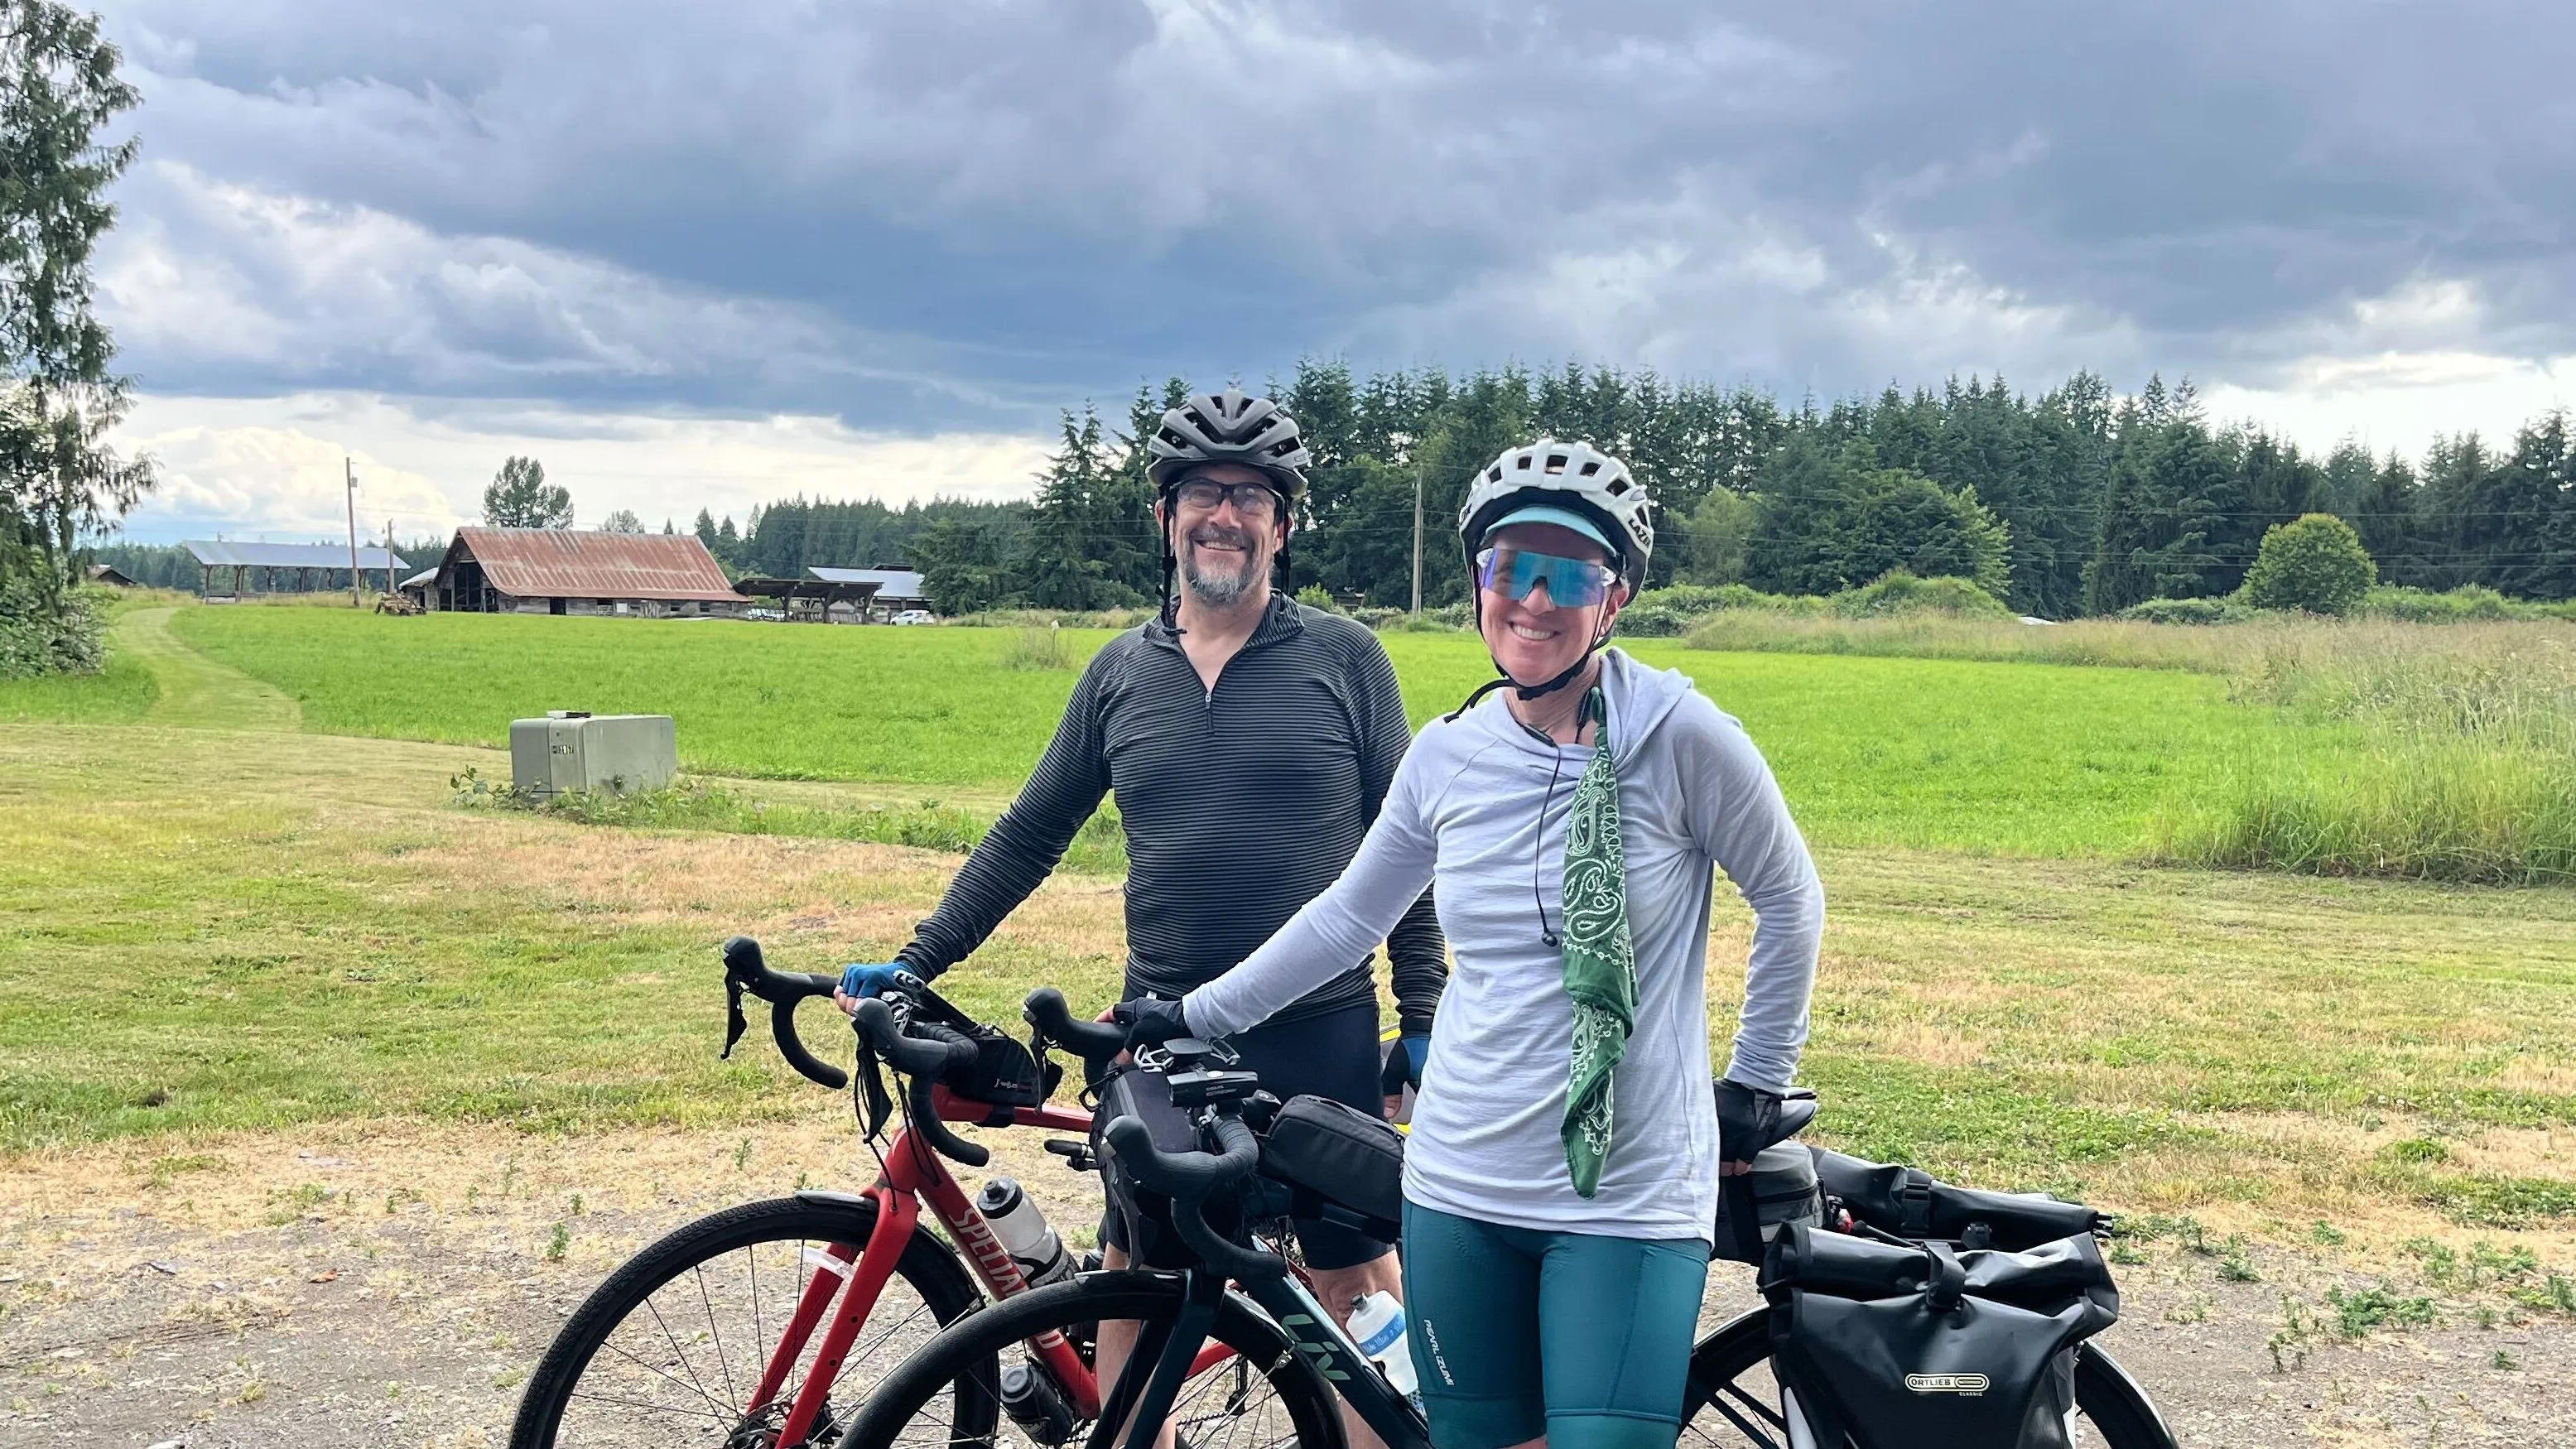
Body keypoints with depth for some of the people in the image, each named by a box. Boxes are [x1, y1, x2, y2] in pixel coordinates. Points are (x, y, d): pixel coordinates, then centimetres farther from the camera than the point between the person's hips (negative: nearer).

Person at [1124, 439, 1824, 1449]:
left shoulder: (1679, 734, -10)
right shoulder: (1450, 752, 3)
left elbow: (1790, 902, 2)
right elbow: (1348, 914, 15)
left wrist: (1757, 1082, 5)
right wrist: (1194, 1017, 18)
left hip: (1627, 1203, -4)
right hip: (1459, 1187, 4)